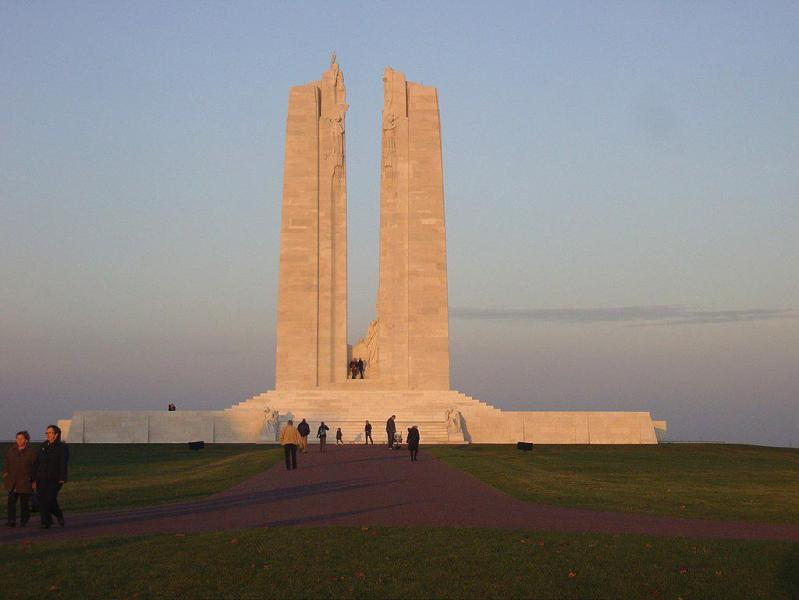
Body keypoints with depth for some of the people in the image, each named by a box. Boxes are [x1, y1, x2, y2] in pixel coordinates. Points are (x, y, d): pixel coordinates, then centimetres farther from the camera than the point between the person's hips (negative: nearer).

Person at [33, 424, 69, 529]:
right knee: (42, 501, 0)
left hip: (54, 479, -5)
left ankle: (59, 514, 10)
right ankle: (46, 522, 10)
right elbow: (37, 463, 16)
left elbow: (63, 464, -9)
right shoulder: (43, 447, 15)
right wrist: (34, 479, 12)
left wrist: (62, 479, -19)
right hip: (42, 479, 5)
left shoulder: (62, 447, -1)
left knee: (50, 499, -13)